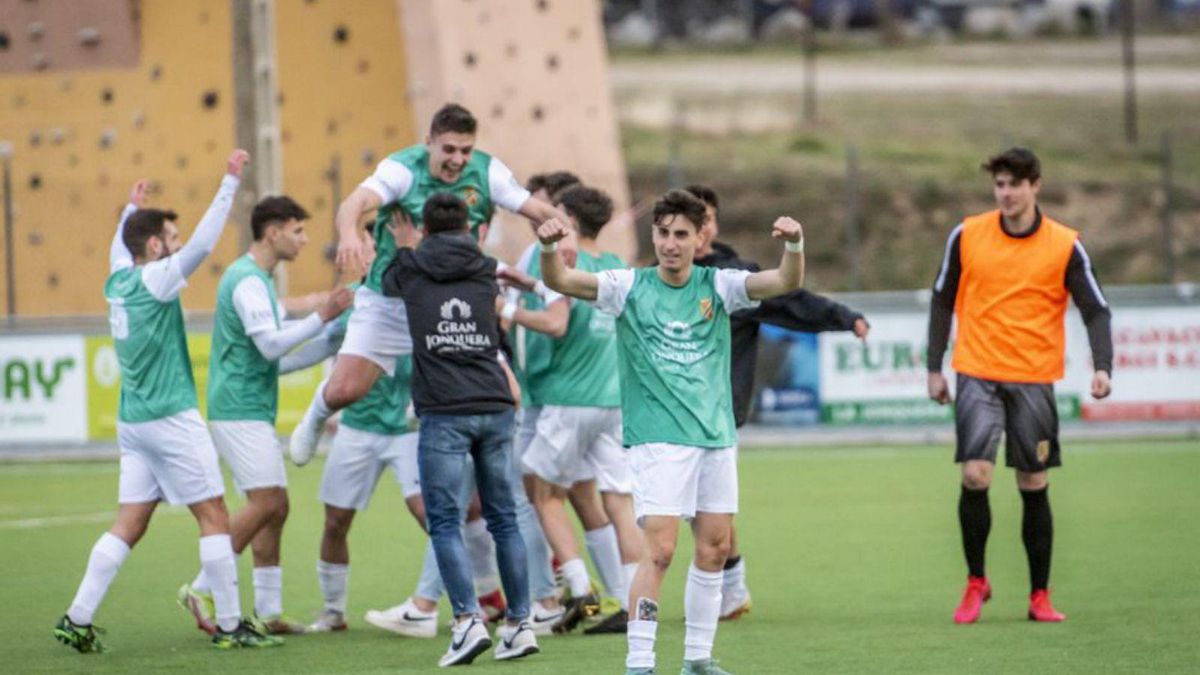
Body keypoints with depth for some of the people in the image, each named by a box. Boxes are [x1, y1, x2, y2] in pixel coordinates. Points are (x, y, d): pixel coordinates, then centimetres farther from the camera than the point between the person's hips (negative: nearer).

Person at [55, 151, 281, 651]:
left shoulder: (119, 280, 10)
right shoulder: (155, 281, -12)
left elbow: (118, 248, 34)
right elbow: (203, 242, -22)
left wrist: (131, 209, 48)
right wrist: (229, 183, -21)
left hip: (133, 420, 8)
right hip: (171, 418, -8)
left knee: (130, 524, 8)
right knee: (213, 515, -1)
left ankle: (78, 620, 1)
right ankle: (229, 625, -1)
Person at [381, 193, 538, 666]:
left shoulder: (412, 272, 5)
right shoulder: (485, 272, 11)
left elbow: (387, 282, 29)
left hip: (444, 413, -3)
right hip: (495, 409, 3)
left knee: (444, 523, -2)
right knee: (504, 519, 9)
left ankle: (468, 621, -16)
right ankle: (520, 625, 10)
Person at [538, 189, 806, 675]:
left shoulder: (716, 287, 4)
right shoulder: (630, 287, -1)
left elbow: (787, 281, -8)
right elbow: (560, 281, -12)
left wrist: (794, 245, -29)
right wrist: (549, 248, -33)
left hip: (716, 436, 4)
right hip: (657, 440, -4)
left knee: (714, 550, 8)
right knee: (659, 551, -14)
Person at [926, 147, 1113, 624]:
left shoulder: (1065, 246, -2)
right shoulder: (966, 236, 1)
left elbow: (1096, 310, -1)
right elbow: (943, 300, 11)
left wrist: (1102, 366, -17)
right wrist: (934, 367, 9)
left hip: (1034, 379, 0)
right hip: (977, 374, 0)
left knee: (1034, 486, 4)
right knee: (975, 475, -13)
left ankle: (1039, 595, 14)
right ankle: (976, 582, 5)